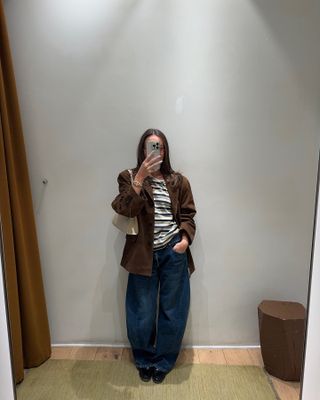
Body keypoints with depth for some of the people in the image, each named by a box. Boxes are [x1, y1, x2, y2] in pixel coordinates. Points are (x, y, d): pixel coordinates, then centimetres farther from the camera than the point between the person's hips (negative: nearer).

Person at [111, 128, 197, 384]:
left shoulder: (178, 181, 5)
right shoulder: (129, 177, 0)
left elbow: (187, 215, 4)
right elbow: (125, 209, -17)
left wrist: (185, 239, -13)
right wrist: (140, 177, -25)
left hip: (174, 252, 1)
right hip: (143, 254, -1)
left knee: (172, 311, 12)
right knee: (142, 314, 11)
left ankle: (163, 362, 35)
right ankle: (144, 360, 38)